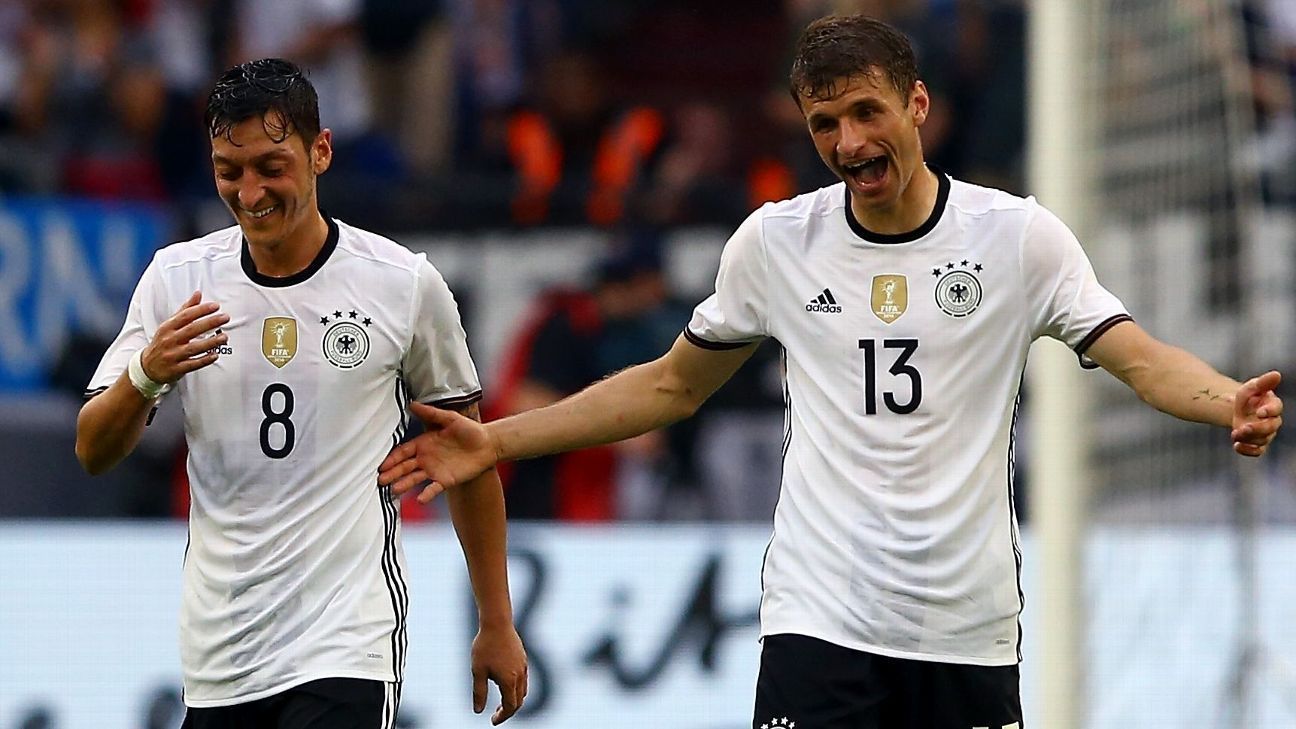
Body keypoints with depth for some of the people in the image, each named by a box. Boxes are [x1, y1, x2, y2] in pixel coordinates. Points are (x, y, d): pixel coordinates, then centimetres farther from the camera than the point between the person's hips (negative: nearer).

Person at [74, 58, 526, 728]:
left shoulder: (405, 284, -2)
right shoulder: (175, 277, 3)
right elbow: (93, 454, 3)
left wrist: (497, 626, 10)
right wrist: (146, 375, -18)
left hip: (348, 644, -3)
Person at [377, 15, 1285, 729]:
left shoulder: (1018, 235, -1)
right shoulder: (776, 241, 5)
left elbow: (1142, 359, -7)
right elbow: (672, 385, 17)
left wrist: (1230, 403, -29)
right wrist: (497, 442, 12)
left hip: (970, 632, 0)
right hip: (819, 617, 0)